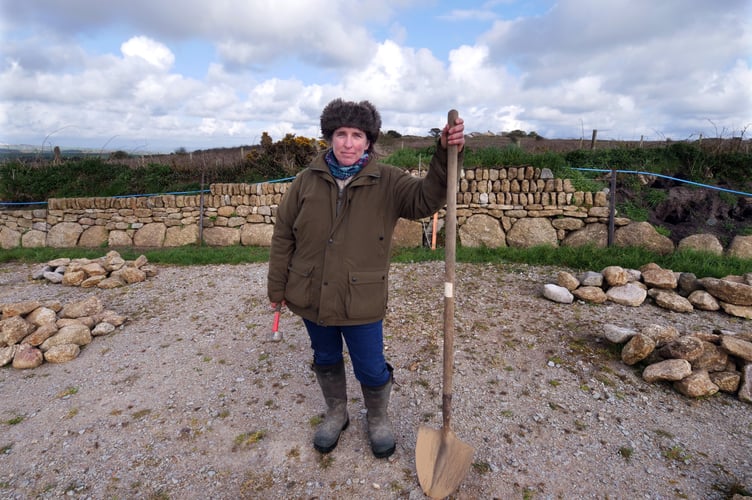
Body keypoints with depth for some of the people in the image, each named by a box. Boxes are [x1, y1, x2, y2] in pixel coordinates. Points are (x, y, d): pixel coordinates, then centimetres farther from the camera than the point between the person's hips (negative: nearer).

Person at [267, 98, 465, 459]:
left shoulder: (387, 182, -6)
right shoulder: (307, 180, -3)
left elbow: (426, 199, -20)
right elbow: (283, 235, 2)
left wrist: (446, 156, -35)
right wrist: (277, 286, 3)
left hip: (361, 300, -2)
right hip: (311, 296, 3)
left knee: (371, 369, 10)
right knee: (326, 361, 22)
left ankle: (378, 419, 42)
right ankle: (336, 414, 49)